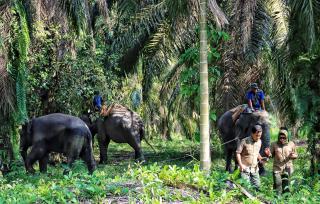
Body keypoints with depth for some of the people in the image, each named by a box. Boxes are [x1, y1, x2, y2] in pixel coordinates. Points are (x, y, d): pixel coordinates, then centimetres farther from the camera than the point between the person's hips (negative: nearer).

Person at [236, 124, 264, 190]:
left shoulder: (259, 142, 6)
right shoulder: (244, 141, -11)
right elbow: (238, 153, -8)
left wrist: (260, 158, 2)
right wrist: (240, 164, -15)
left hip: (254, 169, 6)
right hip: (245, 168, -5)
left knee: (257, 185, 6)